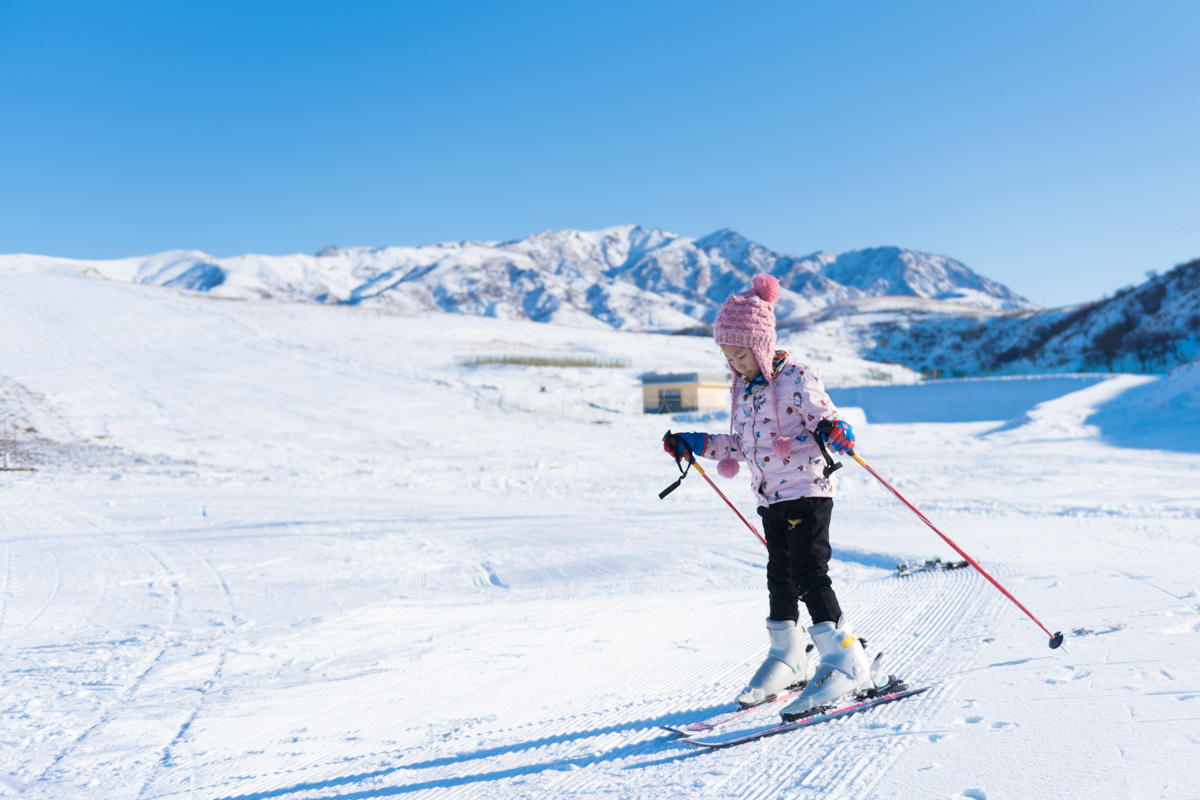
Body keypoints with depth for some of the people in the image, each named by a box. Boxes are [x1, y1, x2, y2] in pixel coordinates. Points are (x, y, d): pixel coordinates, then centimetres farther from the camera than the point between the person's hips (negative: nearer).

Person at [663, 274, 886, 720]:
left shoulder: (797, 379, -12)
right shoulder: (742, 389, 11)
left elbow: (828, 420, -14)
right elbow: (739, 445, 19)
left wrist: (836, 433, -36)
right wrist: (694, 444, 16)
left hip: (807, 491, -7)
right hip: (770, 499, 8)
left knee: (809, 575, -13)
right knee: (779, 578, 13)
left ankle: (847, 662, -6)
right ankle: (787, 657, 27)